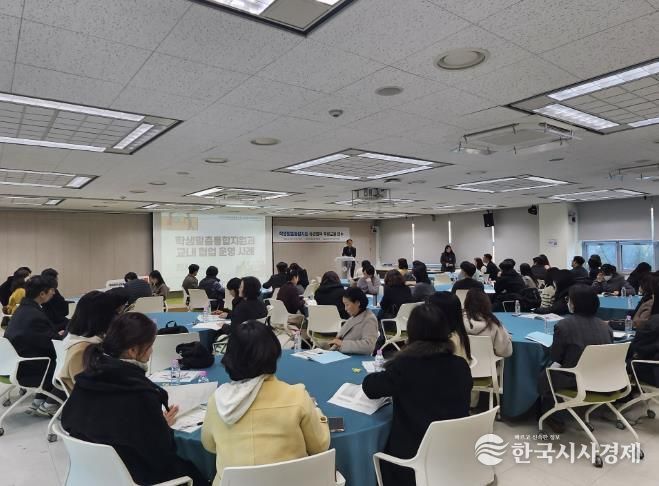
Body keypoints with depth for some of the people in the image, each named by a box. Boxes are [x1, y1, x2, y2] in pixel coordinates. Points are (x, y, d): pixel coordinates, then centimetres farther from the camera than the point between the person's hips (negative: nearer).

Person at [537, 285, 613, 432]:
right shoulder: (604, 326, -1)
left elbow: (555, 357, -9)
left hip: (576, 381, -6)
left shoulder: (564, 325, -18)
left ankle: (554, 420, 27)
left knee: (543, 378, 20)